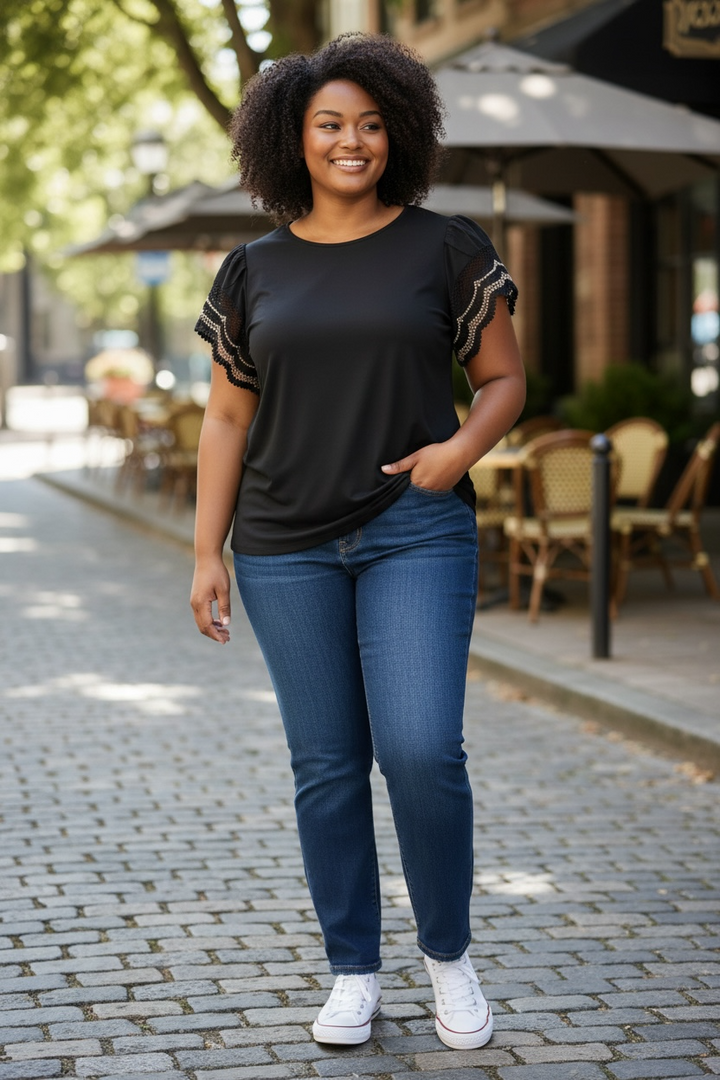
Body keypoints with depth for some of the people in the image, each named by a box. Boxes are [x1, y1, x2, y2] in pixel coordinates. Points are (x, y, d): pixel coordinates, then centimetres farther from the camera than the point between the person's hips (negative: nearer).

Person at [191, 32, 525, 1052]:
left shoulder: (447, 249, 2)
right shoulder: (254, 272, 8)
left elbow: (504, 377, 7)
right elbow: (227, 420, 10)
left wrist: (462, 448, -13)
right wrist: (208, 554, 4)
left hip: (416, 531, -2)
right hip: (288, 546, 2)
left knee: (422, 749, -13)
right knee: (326, 765, 5)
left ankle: (448, 951, 10)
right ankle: (353, 971, 18)